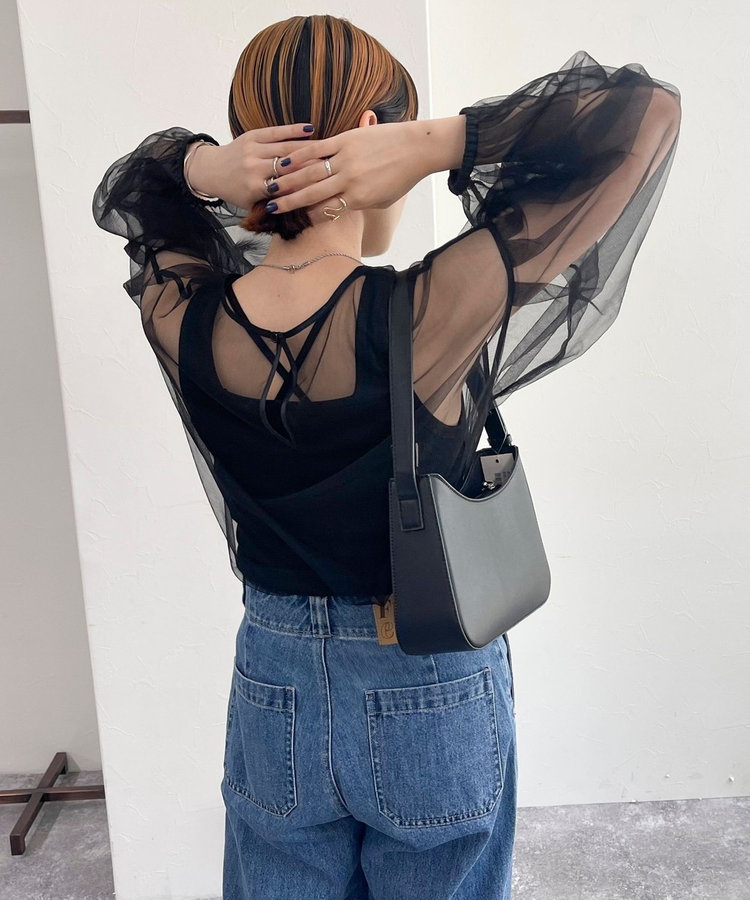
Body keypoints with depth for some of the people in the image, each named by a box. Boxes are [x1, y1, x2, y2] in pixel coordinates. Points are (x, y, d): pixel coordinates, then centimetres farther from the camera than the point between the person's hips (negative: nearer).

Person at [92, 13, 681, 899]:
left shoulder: (182, 320, -16)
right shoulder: (424, 319, -27)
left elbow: (128, 189, 8)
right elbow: (647, 110, -20)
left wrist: (201, 167, -12)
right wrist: (439, 144, -27)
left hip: (273, 695, 3)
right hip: (432, 700, -3)